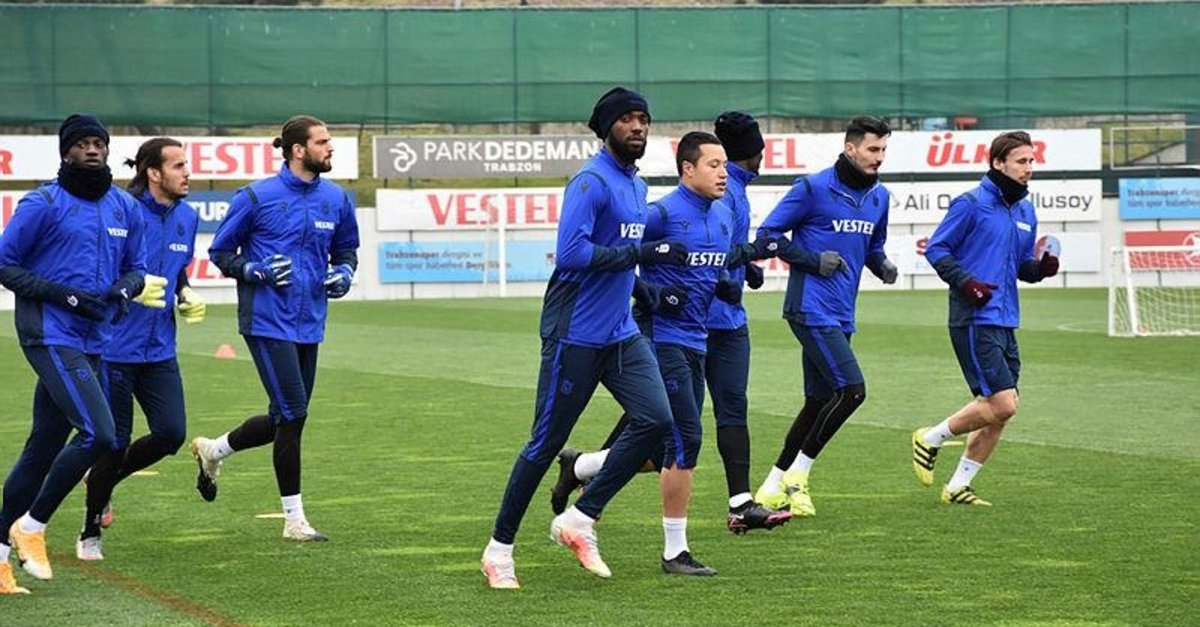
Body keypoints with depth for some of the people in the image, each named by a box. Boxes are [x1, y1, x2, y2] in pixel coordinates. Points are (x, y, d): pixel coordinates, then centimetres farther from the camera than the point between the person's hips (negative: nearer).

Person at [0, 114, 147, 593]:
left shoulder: (125, 208, 11)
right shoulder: (43, 205, -7)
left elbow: (135, 266, 21)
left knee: (44, 448, 10)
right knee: (98, 433, -19)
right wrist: (63, 294, -15)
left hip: (91, 342, 7)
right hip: (50, 336, -7)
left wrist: (125, 288, -3)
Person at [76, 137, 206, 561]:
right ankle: (90, 533, 19)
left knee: (171, 433, -4)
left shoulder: (186, 217, 7)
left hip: (159, 350, 6)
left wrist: (186, 294, 3)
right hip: (114, 347, -6)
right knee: (114, 442, -1)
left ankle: (103, 481, 24)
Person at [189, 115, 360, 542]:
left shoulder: (336, 200, 6)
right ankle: (294, 520, -2)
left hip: (309, 325, 6)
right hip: (268, 322, -6)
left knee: (284, 421, 12)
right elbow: (220, 253, 1)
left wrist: (343, 273, -1)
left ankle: (213, 450, 39)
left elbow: (346, 250, 21)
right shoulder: (257, 198, -8)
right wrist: (258, 271, -17)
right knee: (292, 414, -11)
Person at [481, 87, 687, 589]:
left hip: (621, 334, 8)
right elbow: (571, 252, -25)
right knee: (547, 441, -2)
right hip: (576, 336, -8)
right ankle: (499, 548, 11)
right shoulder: (591, 183, -14)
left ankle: (579, 520, 2)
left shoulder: (636, 186, 15)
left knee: (656, 420, -8)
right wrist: (641, 253, -23)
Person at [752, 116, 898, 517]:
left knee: (818, 402, 10)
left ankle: (773, 488, 19)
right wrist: (814, 260, -15)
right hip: (811, 309, -8)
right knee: (852, 390, -16)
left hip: (840, 316, 8)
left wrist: (883, 266, 4)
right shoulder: (814, 189, -9)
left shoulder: (878, 197, 12)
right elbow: (768, 233, -6)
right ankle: (797, 474, -4)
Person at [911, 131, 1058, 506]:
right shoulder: (972, 204, -8)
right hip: (975, 320, -8)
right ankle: (930, 440, 7)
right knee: (1002, 404, -13)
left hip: (1005, 321, 8)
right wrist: (965, 281, -19)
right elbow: (936, 249, -6)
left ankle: (958, 487, 17)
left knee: (1000, 411, 6)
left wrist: (1042, 267, 1)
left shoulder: (1025, 212, 15)